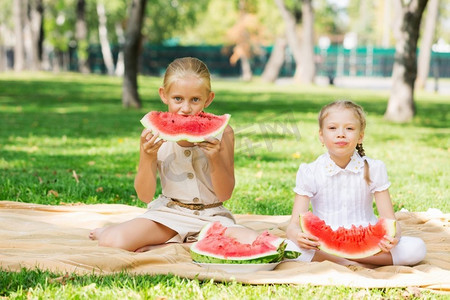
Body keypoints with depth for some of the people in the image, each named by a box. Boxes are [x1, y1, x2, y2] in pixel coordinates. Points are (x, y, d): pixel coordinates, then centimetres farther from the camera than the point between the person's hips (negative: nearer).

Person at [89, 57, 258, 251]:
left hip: (211, 217, 2)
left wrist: (216, 158, -24)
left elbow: (225, 195, -6)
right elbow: (145, 196, -6)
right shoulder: (154, 135, -7)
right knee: (112, 242, -28)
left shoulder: (221, 133, -8)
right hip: (169, 212, -1)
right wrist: (148, 157, -23)